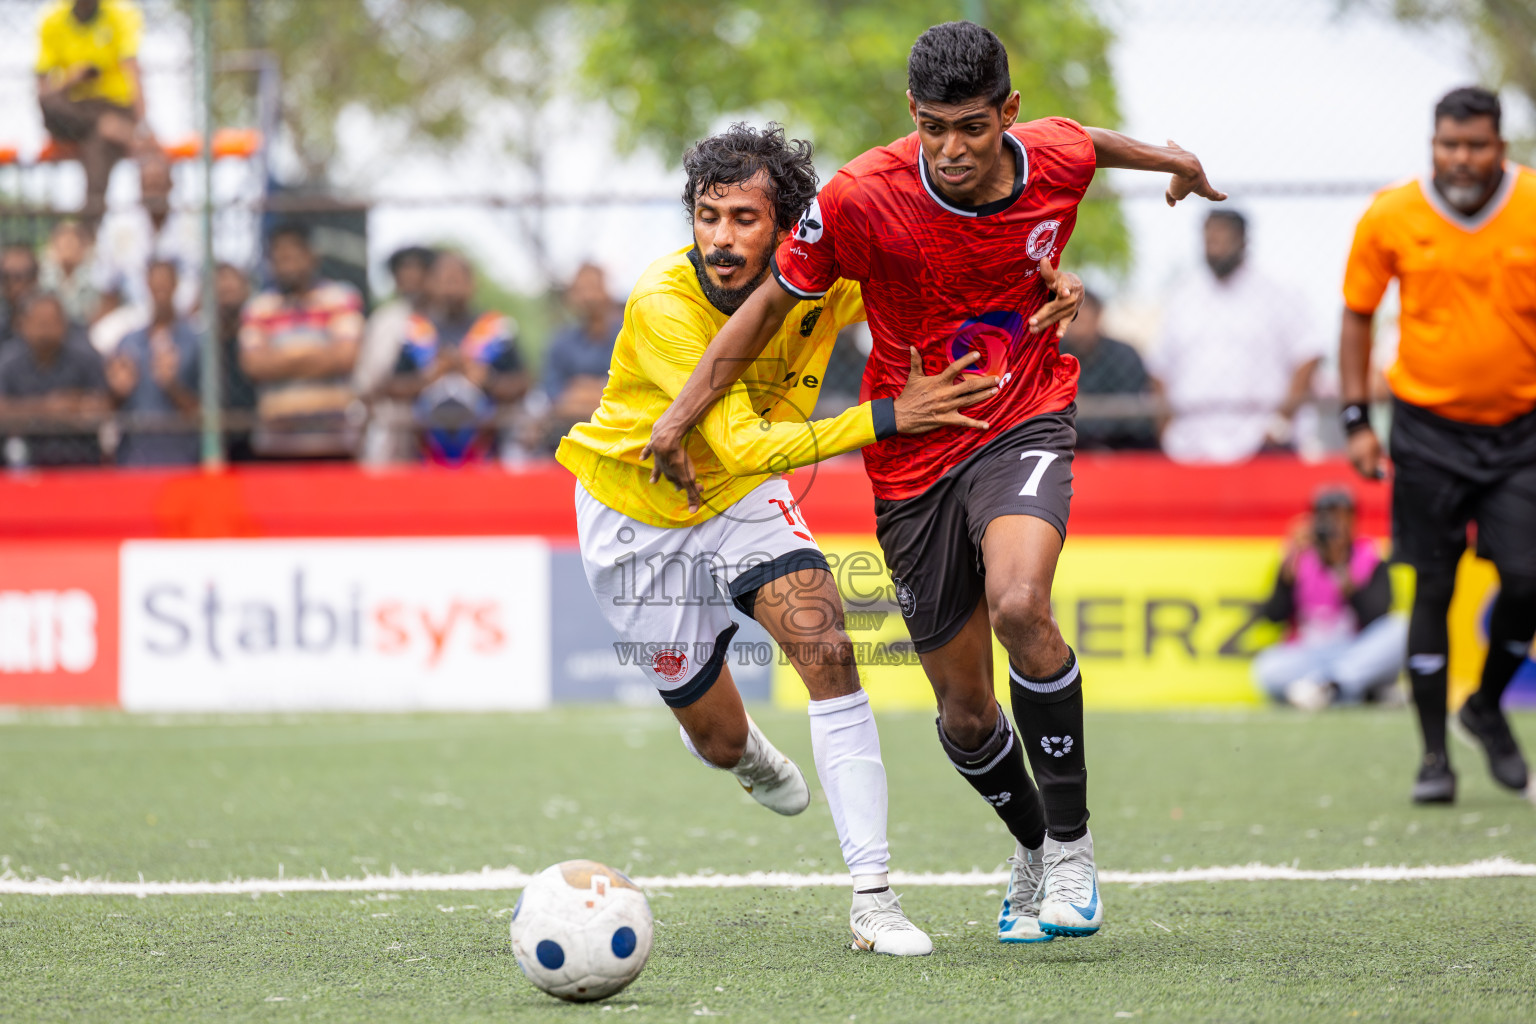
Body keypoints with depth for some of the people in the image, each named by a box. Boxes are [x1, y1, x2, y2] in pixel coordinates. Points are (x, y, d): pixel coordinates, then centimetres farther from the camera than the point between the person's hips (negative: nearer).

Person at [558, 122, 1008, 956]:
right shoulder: (662, 305, -35)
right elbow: (744, 446, -43)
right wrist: (887, 416, -50)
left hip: (743, 496, 3)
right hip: (636, 509, -3)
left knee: (824, 644, -23)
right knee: (717, 738, 8)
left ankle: (872, 898, -21)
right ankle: (745, 752, 50)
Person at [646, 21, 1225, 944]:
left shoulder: (1057, 160, -12)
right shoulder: (862, 198, -19)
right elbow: (773, 302, -4)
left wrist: (1174, 160, 34)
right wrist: (683, 414, -3)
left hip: (1025, 424, -1)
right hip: (913, 456, 1)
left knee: (1019, 604, -31)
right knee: (965, 710, 5)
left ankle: (1072, 844, -15)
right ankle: (1035, 853, 36)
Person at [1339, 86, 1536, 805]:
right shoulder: (1390, 218, -5)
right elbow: (1358, 313, 7)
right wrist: (1356, 418, 1)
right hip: (1428, 428, 0)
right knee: (1433, 587, -2)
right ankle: (1434, 755, 8)